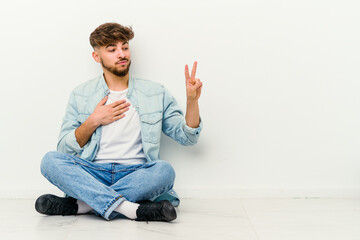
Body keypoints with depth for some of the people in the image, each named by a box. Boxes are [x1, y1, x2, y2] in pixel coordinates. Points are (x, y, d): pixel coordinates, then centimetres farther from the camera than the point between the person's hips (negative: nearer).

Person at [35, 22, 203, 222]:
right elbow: (64, 149, 9)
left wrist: (192, 100, -8)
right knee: (50, 160, -26)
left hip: (136, 175, 0)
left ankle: (79, 204, -28)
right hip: (93, 173, 1)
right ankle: (130, 209, -37)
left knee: (164, 170, -32)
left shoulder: (155, 93, 11)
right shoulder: (81, 95, 12)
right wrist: (93, 121, -4)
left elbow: (187, 137, 8)